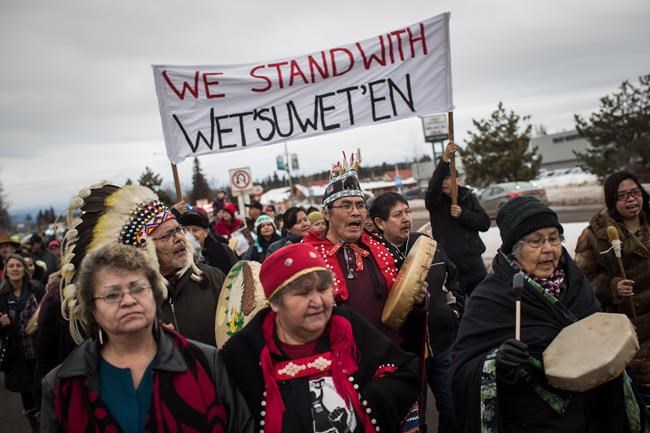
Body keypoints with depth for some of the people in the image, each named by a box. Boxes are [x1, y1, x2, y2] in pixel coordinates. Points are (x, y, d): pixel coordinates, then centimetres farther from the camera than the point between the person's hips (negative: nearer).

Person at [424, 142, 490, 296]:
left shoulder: (468, 197, 6)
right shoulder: (434, 201, -2)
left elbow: (485, 223, 0)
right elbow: (433, 185, -25)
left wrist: (463, 214, -17)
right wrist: (445, 159, -39)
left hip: (474, 263, 3)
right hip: (449, 266, -3)